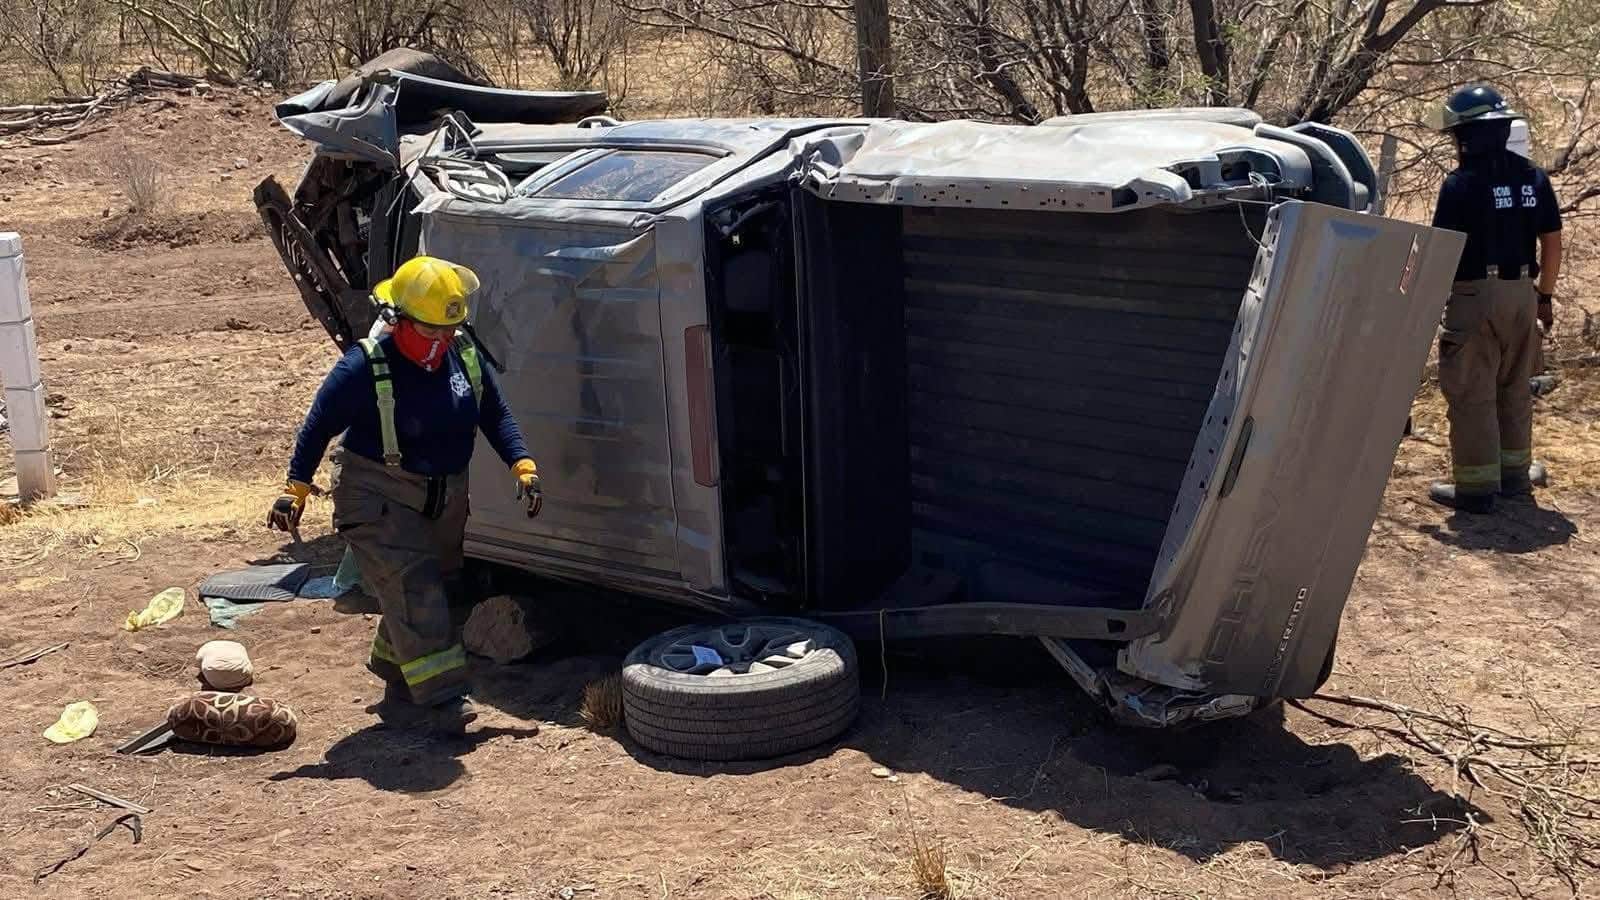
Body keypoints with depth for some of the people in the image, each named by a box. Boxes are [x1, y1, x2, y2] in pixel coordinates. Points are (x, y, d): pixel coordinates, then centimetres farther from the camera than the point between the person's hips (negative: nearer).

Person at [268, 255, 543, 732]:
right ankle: (443, 699, -16)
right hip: (379, 501, -7)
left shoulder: (465, 356, -1)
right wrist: (296, 490, -12)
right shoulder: (365, 366, -18)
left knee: (425, 595, 14)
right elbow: (318, 426, -11)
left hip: (444, 502, 7)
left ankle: (401, 695, 29)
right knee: (414, 593, -17)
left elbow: (496, 415, 10)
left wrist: (523, 466, -2)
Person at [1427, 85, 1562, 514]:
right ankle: (1514, 474, 28)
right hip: (1522, 295, 6)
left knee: (1472, 394, 0)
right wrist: (1544, 294, 18)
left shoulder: (1462, 183, -12)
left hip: (1475, 296, -6)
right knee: (1514, 389, 18)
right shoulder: (1533, 178, 7)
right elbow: (1552, 242, 9)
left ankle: (1476, 487, 2)